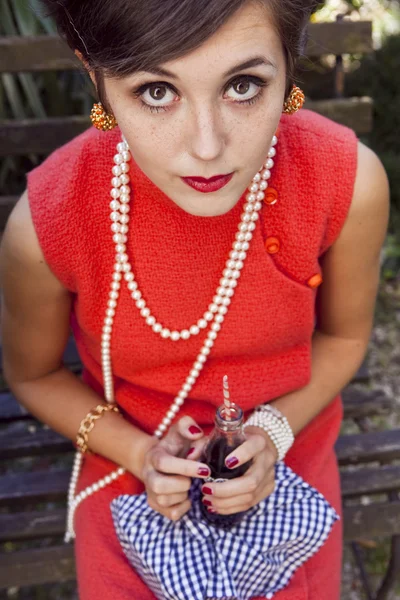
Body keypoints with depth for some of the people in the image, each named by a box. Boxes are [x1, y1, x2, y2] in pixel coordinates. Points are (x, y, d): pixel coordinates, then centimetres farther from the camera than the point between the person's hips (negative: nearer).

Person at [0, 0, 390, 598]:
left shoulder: (350, 183, -26)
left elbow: (343, 337, -6)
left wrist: (274, 431, -20)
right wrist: (140, 453, -20)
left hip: (287, 471, 2)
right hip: (134, 489, -1)